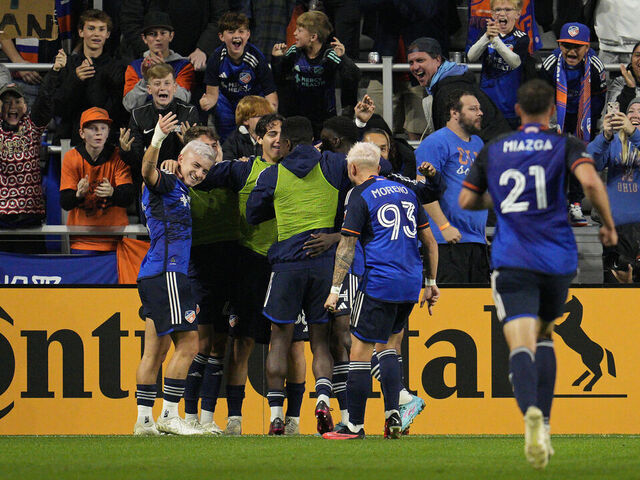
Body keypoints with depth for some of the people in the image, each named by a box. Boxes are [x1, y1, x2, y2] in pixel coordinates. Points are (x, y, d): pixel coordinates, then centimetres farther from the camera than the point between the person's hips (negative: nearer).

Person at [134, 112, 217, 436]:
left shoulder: (181, 192, 25)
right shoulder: (166, 185, -4)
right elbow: (149, 171, -27)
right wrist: (157, 140, -44)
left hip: (154, 276, 10)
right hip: (165, 274, -10)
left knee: (156, 350, 9)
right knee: (188, 344, -12)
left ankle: (144, 420, 9)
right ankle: (169, 416, -13)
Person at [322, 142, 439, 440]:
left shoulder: (360, 197, -3)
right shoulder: (406, 192, 16)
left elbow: (347, 247, -7)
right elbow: (430, 241, 18)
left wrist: (335, 289, -4)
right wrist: (431, 283, 23)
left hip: (379, 283, -7)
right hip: (411, 284, 7)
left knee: (360, 352, -1)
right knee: (386, 346, 20)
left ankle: (355, 425, -1)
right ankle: (393, 415, 6)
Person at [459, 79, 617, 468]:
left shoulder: (493, 150, 10)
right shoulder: (566, 145, 3)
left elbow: (467, 201, 17)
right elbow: (590, 181, -16)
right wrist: (609, 226, -3)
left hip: (512, 261, -1)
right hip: (558, 259, 1)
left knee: (521, 345, -12)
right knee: (544, 335, 24)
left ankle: (532, 411, -42)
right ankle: (544, 427, 13)